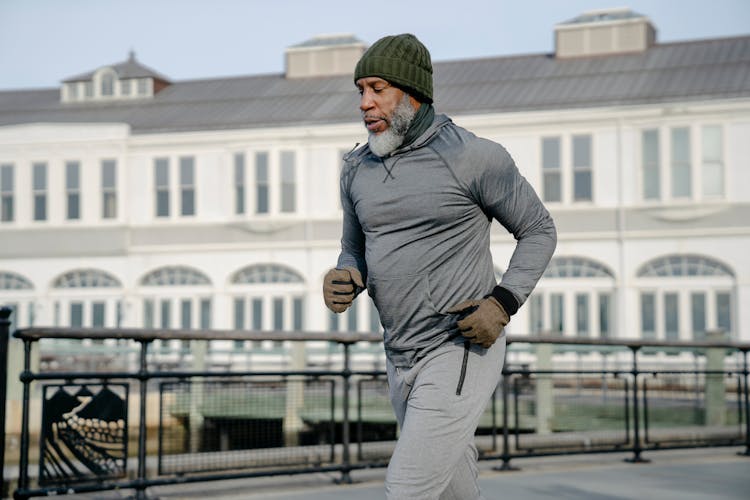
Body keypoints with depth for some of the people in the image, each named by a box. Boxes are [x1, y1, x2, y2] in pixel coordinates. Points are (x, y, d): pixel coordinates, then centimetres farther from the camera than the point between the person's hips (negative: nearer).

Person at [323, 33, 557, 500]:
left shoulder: (473, 156, -11)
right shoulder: (358, 168, 7)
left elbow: (539, 230, -1)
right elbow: (356, 251, 17)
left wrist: (502, 304, -15)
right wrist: (343, 280, -7)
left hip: (462, 352, -7)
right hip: (402, 357, 7)